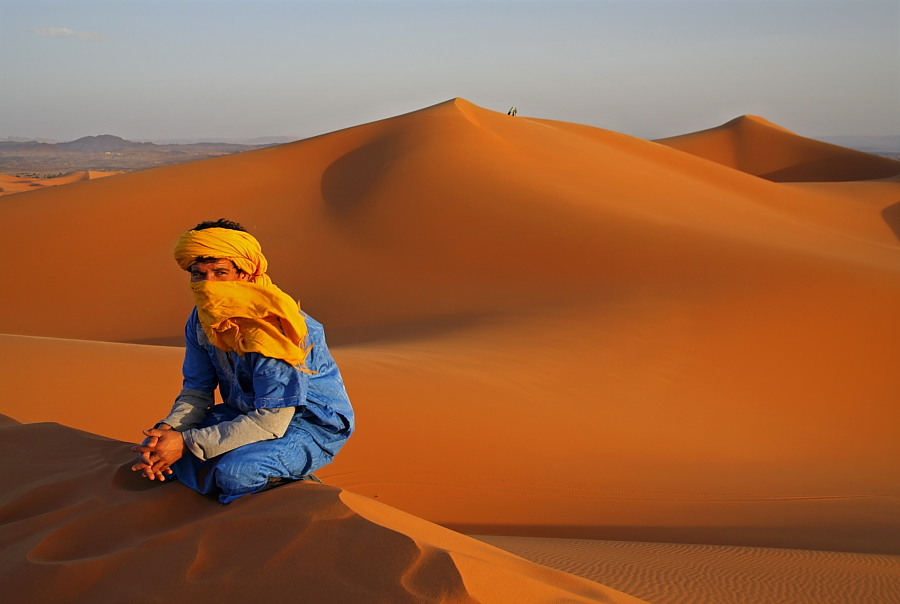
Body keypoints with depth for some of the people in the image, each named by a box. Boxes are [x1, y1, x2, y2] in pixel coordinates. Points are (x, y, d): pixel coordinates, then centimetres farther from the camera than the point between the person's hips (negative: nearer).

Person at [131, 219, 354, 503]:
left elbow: (271, 422, -30)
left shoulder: (272, 327, -29)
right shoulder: (202, 320, -5)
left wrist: (188, 443, -28)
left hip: (313, 426, -8)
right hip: (248, 413, 8)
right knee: (154, 450, -3)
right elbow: (196, 391, 3)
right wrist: (168, 429, -20)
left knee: (236, 472, -34)